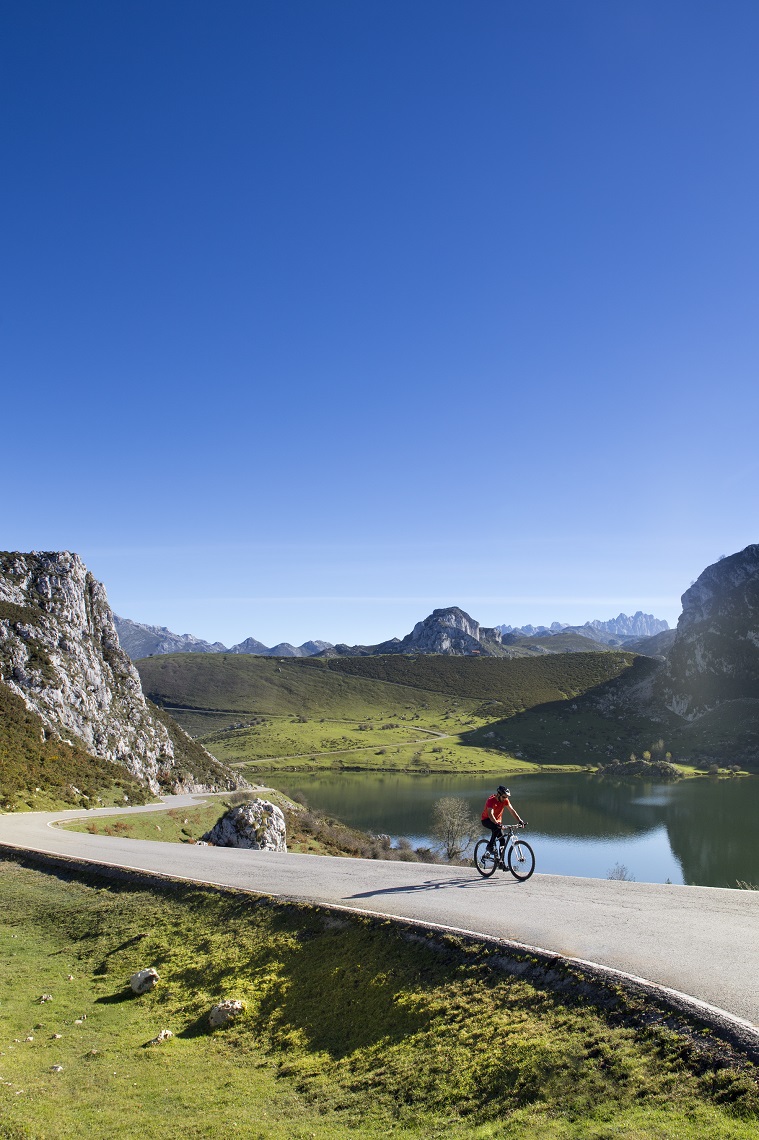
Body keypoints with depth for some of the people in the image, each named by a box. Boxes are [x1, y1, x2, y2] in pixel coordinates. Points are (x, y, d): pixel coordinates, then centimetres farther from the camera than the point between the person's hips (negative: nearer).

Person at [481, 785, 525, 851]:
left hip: (497, 820, 6)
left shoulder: (505, 800, -9)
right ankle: (490, 846, -23)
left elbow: (512, 810, -11)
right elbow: (490, 814, -39)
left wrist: (520, 820, -24)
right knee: (497, 828, -34)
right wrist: (497, 824, -52)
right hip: (486, 820, -6)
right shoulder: (491, 800, -28)